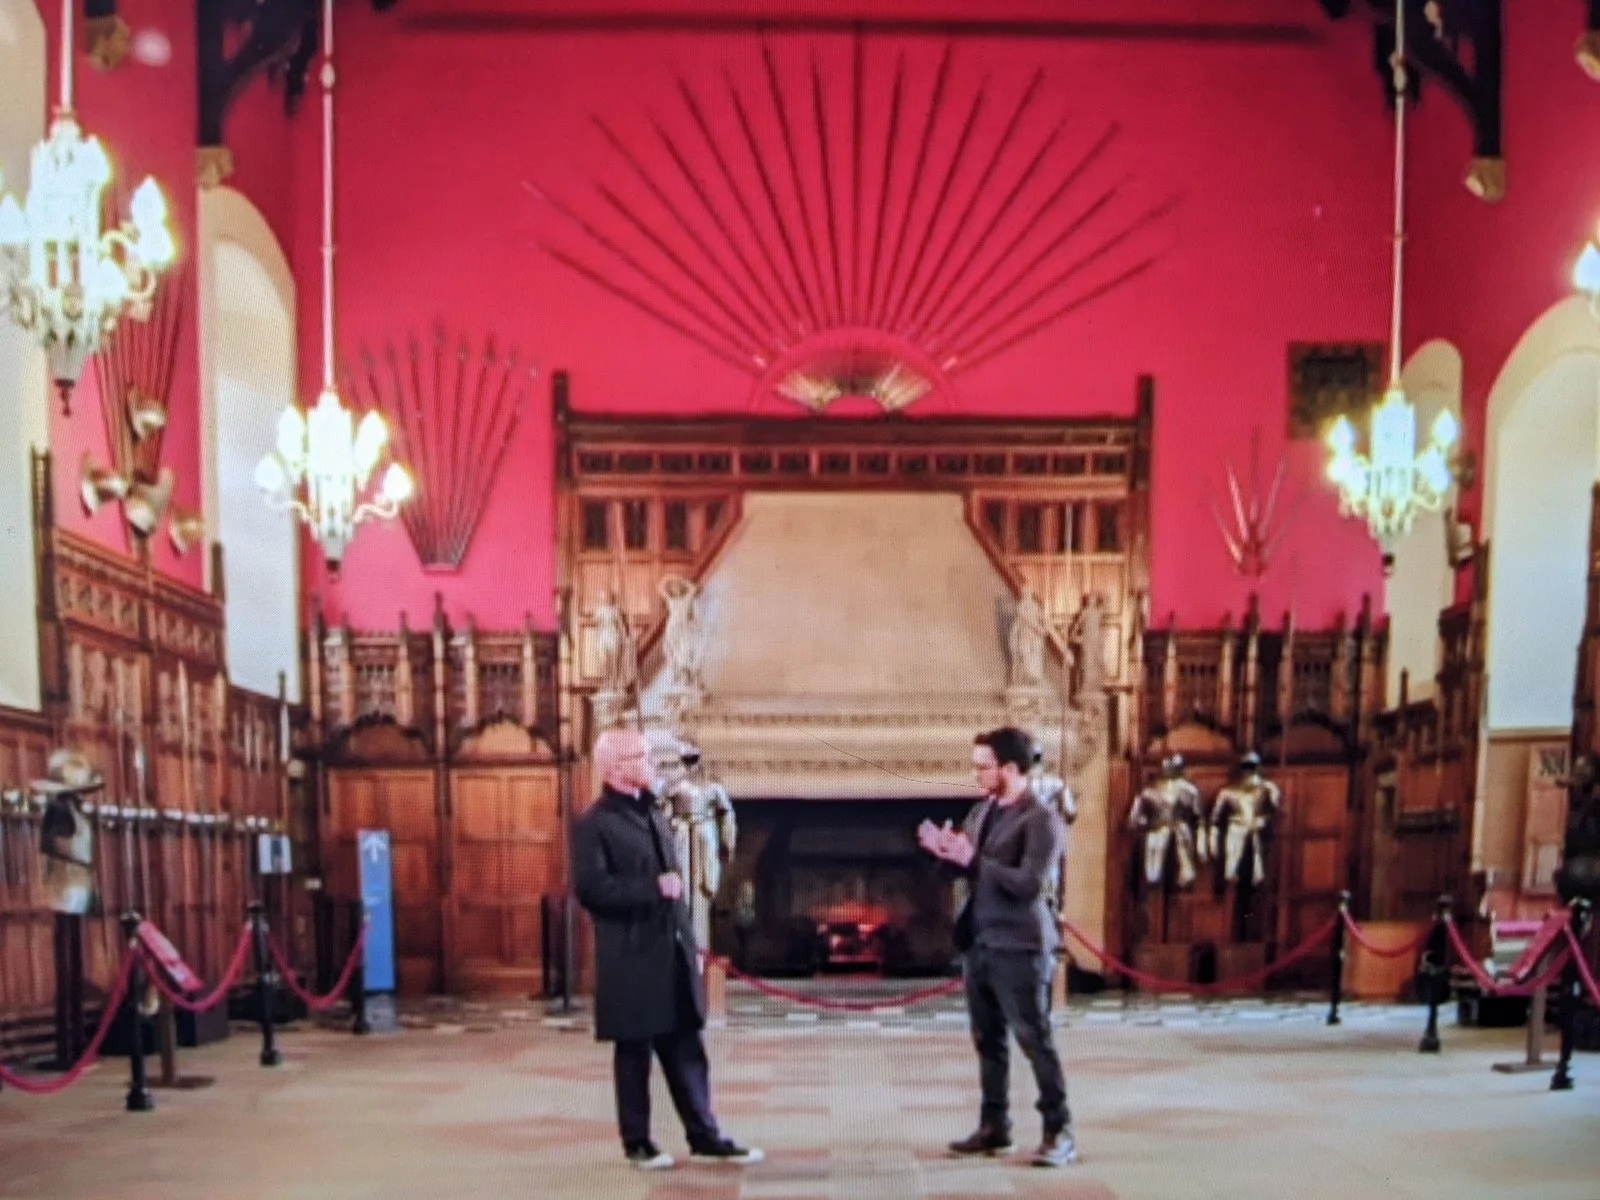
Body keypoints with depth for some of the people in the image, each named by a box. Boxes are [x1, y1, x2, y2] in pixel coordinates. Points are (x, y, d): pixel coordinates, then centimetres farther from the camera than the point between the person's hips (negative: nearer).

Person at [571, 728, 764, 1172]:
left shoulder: (653, 814, 17)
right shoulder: (594, 823, -9)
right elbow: (591, 888, -20)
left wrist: (690, 941, 15)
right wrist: (653, 887, -20)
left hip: (673, 952, 7)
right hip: (631, 958, -7)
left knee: (686, 1050, 9)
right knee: (634, 1053, 4)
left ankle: (705, 1137, 13)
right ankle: (638, 1142, 15)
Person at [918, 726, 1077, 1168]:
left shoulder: (1041, 821, -13)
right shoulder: (980, 812, 12)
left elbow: (1030, 884, -23)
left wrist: (972, 858, -22)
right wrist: (947, 854, 0)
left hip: (1018, 948, -8)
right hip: (978, 943, 8)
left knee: (1035, 1040, -3)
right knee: (988, 1041, 14)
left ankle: (1059, 1133, 4)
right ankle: (994, 1129, 23)